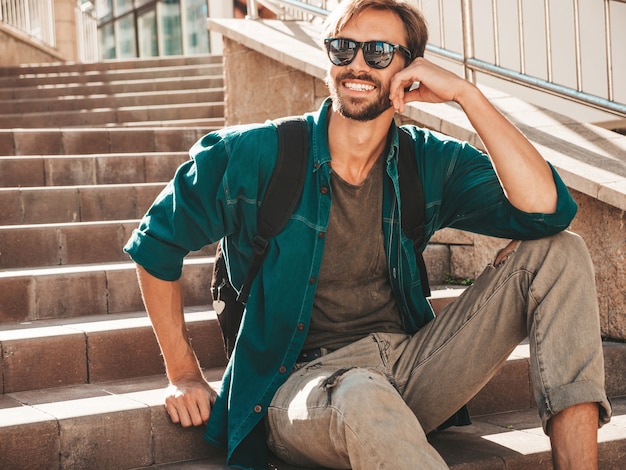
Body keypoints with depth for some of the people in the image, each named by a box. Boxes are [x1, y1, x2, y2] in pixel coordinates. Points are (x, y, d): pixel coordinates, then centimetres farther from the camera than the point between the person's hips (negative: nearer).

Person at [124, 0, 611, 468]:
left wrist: (466, 93, -13)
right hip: (304, 385, -5)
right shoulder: (255, 155, -2)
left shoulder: (432, 163, 4)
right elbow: (158, 243, 8)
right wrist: (184, 375, 5)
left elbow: (545, 209, -12)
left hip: (412, 363, 5)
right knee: (365, 400, -46)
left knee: (558, 252, -8)